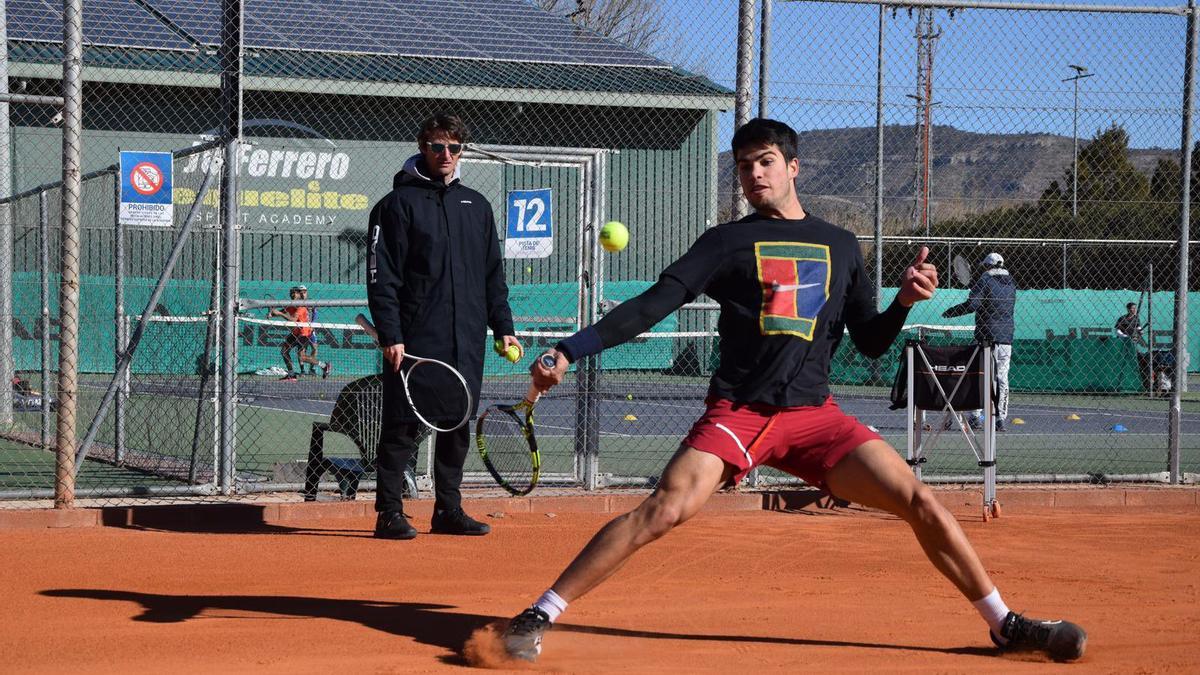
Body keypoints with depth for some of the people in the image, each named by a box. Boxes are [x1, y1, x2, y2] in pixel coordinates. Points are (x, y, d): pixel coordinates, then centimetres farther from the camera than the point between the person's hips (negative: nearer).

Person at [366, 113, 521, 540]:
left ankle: (448, 510, 15)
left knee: (457, 426, 7)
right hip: (414, 341, -5)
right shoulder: (398, 204, 0)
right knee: (403, 427, -3)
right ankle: (390, 513, 1)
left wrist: (503, 327, 13)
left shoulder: (476, 206, 16)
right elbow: (381, 276, -6)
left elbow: (493, 274, 20)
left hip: (466, 343, 5)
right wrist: (390, 335, -13)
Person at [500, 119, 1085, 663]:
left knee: (921, 503, -7)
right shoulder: (726, 242, 6)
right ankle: (537, 617, -18)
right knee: (665, 509, -24)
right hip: (737, 412, -3)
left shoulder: (841, 246, 15)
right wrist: (569, 351, -15)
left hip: (814, 415, 3)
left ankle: (1005, 624, 10)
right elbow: (654, 305, -3)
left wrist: (904, 301, -4)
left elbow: (870, 343, 17)